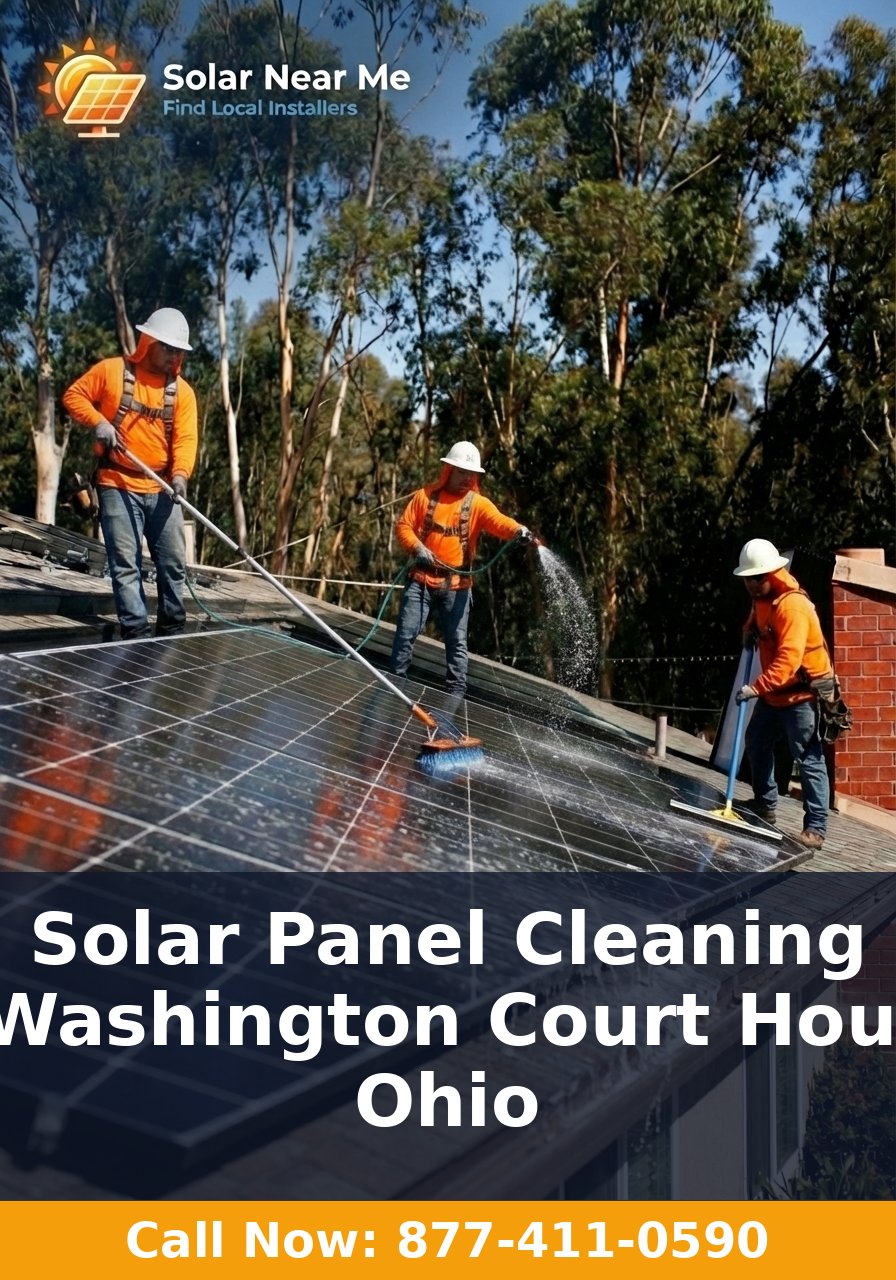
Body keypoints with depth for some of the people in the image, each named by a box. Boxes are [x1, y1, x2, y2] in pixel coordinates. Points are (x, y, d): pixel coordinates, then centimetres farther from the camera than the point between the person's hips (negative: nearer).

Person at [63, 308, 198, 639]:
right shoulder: (112, 370, -1)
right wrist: (98, 421, -13)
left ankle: (172, 631, 19)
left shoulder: (182, 391, 5)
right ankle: (136, 634, 0)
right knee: (126, 565, -4)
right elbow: (73, 395, 5)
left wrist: (180, 474, -23)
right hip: (118, 486, -3)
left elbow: (185, 438, -5)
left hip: (162, 490, 3)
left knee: (173, 563, 6)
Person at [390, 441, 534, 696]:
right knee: (406, 633, 4)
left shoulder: (478, 503, -1)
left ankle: (456, 693, 9)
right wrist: (417, 547, -15)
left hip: (456, 584, 0)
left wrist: (518, 530, -40)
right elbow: (403, 525, 3)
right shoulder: (425, 495, 3)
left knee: (457, 641, 3)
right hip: (422, 579, 0)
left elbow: (499, 521, -19)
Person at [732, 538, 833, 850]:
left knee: (809, 759, -10)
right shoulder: (761, 597, 5)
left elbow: (788, 659, -34)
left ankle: (816, 828, -9)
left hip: (802, 693, -10)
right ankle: (764, 805, 37)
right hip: (773, 693, 10)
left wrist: (756, 688, -42)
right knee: (757, 744, 20)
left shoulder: (793, 605, -25)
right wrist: (750, 630, 8)